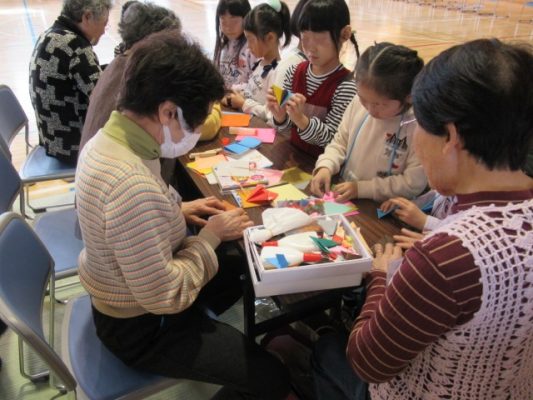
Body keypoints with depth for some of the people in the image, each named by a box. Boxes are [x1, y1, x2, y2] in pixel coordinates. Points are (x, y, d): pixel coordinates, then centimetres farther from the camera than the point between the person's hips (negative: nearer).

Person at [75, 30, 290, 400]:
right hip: (142, 326, -9)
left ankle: (200, 328, 39)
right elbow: (165, 297, -30)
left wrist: (178, 211, 0)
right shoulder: (134, 185, -37)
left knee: (241, 268, 24)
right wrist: (211, 237, -17)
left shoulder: (106, 140, -7)